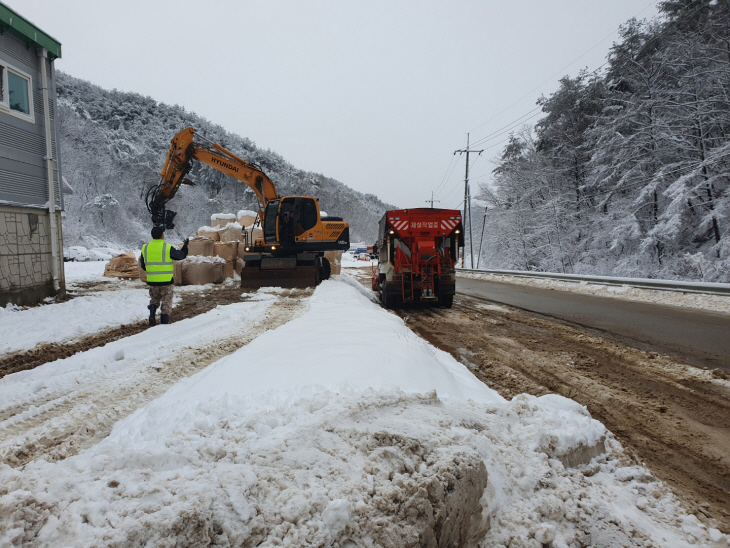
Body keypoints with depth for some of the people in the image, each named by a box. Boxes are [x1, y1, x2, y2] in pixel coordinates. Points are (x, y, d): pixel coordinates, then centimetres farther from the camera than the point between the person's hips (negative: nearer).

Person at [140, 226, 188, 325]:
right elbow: (181, 255, 1)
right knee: (166, 301, 6)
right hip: (166, 280, -4)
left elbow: (143, 265, 12)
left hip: (152, 280, 4)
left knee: (154, 299, 22)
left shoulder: (145, 247, 3)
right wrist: (185, 246, 19)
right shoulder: (168, 247, -11)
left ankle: (152, 314, 0)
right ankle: (164, 322, 5)